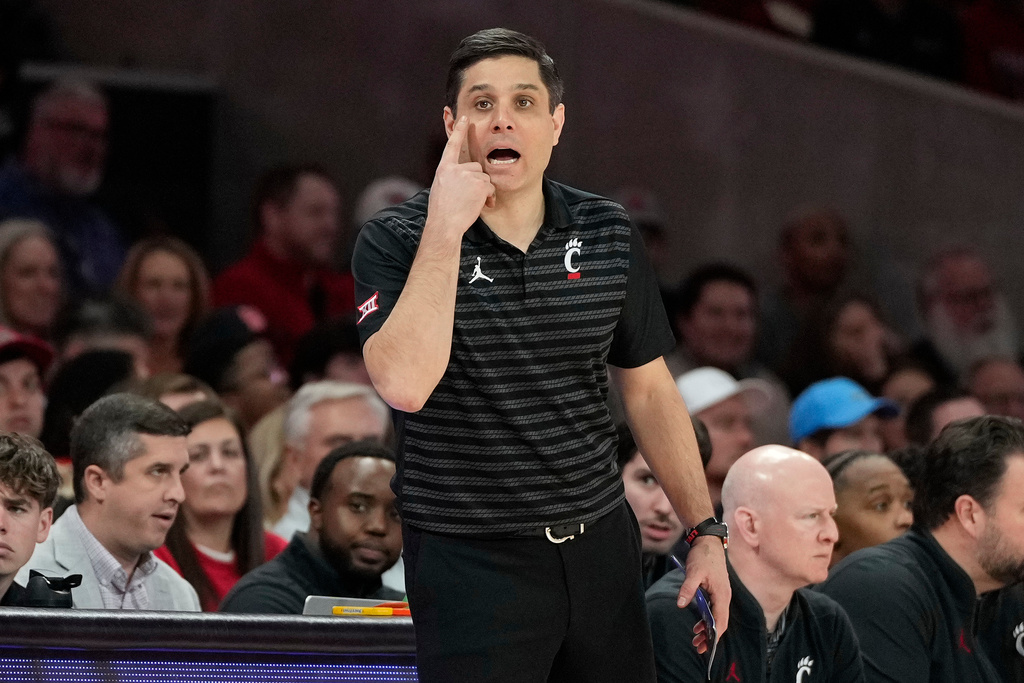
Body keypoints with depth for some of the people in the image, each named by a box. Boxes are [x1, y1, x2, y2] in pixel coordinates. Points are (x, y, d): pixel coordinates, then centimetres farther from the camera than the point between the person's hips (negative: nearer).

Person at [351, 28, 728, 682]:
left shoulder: (610, 235, 4)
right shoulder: (395, 241, -8)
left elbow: (650, 390, 14)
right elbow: (405, 383, -24)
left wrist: (706, 532, 11)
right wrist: (445, 229, -23)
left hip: (600, 546, 4)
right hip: (470, 559, -4)